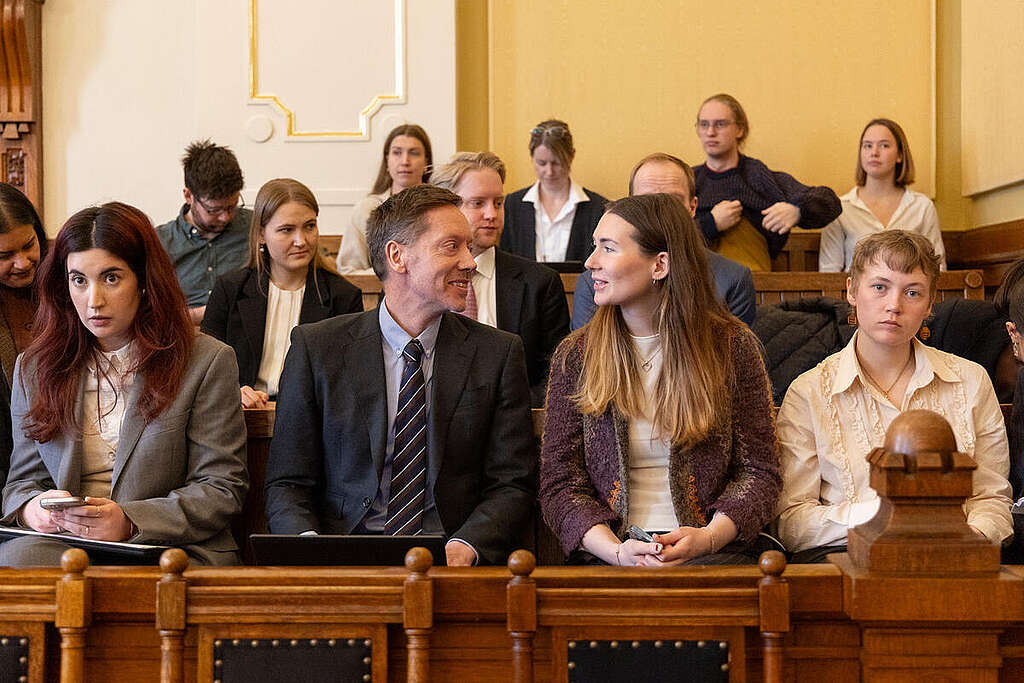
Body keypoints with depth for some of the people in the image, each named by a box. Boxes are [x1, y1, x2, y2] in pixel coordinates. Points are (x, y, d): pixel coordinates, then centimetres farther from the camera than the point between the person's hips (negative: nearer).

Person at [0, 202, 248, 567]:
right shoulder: (34, 367, 15)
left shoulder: (207, 362, 2)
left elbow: (222, 488, -2)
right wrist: (32, 506, -9)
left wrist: (130, 522, -19)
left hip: (171, 548, -4)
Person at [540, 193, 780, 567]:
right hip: (606, 559, 0)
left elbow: (759, 471, 4)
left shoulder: (731, 345, 5)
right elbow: (560, 483, 3)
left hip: (714, 553, 0)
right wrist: (617, 551, -15)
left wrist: (708, 538, -15)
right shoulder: (575, 355, 7)